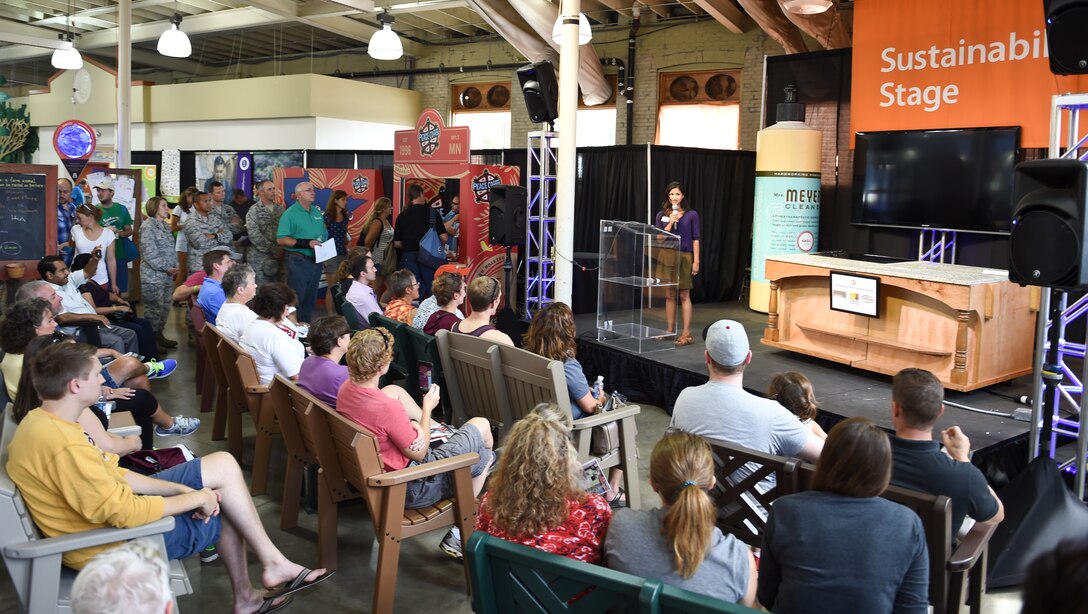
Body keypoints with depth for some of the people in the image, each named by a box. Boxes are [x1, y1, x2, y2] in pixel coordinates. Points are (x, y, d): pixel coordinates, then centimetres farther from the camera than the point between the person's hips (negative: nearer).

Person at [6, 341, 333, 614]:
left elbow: (110, 476, 5)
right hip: (110, 542, -9)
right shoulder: (64, 446, -31)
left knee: (223, 465, 7)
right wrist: (196, 497, -16)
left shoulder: (43, 420, 1)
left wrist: (180, 489, -3)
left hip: (106, 509, 9)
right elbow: (124, 513, -30)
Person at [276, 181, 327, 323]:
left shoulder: (317, 212, 13)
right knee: (296, 299, -3)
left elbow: (324, 234, 22)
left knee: (310, 299, 14)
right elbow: (281, 239, -15)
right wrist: (306, 243, -22)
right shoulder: (290, 213, -8)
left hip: (316, 262, 7)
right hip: (299, 262, -7)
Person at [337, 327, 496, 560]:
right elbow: (419, 453, -20)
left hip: (372, 471, 8)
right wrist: (427, 408, -9)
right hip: (408, 488, -8)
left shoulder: (346, 389, -9)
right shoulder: (387, 407, -34)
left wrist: (412, 427, -7)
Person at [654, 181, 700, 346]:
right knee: (669, 296, 7)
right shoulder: (662, 215, 7)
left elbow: (695, 239, -2)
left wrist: (696, 261, -7)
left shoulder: (691, 214, 0)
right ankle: (670, 331, 15)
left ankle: (686, 333, 1)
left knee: (684, 296, -2)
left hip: (685, 257, -3)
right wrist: (670, 224, -11)